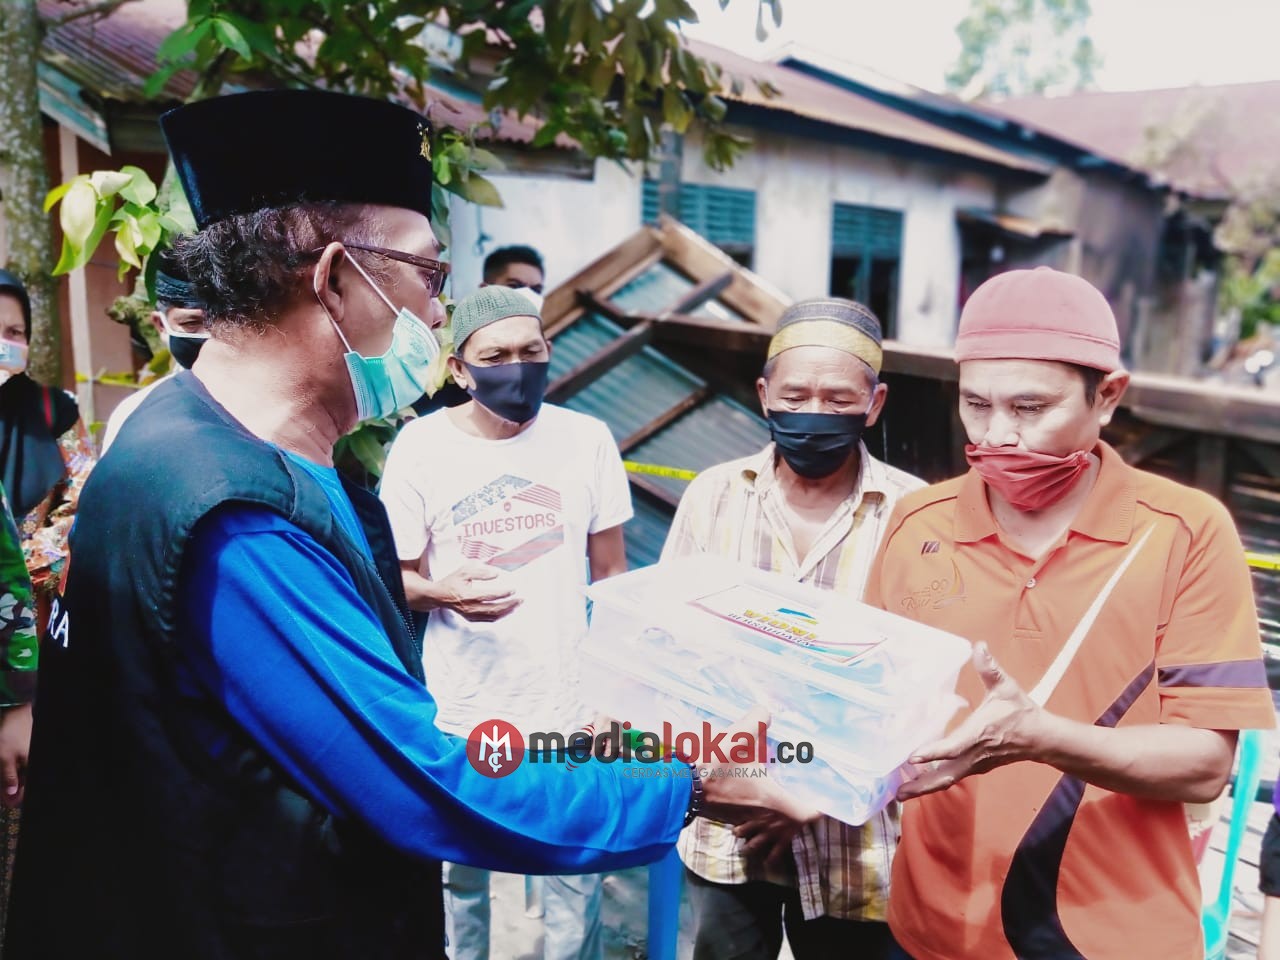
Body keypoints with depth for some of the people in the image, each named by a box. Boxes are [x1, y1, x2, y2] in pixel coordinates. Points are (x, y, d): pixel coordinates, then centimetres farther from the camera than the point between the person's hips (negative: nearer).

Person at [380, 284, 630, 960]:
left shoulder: (587, 438, -4)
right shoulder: (420, 446, -8)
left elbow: (611, 572, 5)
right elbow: (396, 577, 1)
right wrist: (442, 593, -22)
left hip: (570, 704, 1)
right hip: (460, 711, 0)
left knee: (577, 877, 13)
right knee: (460, 876, 17)